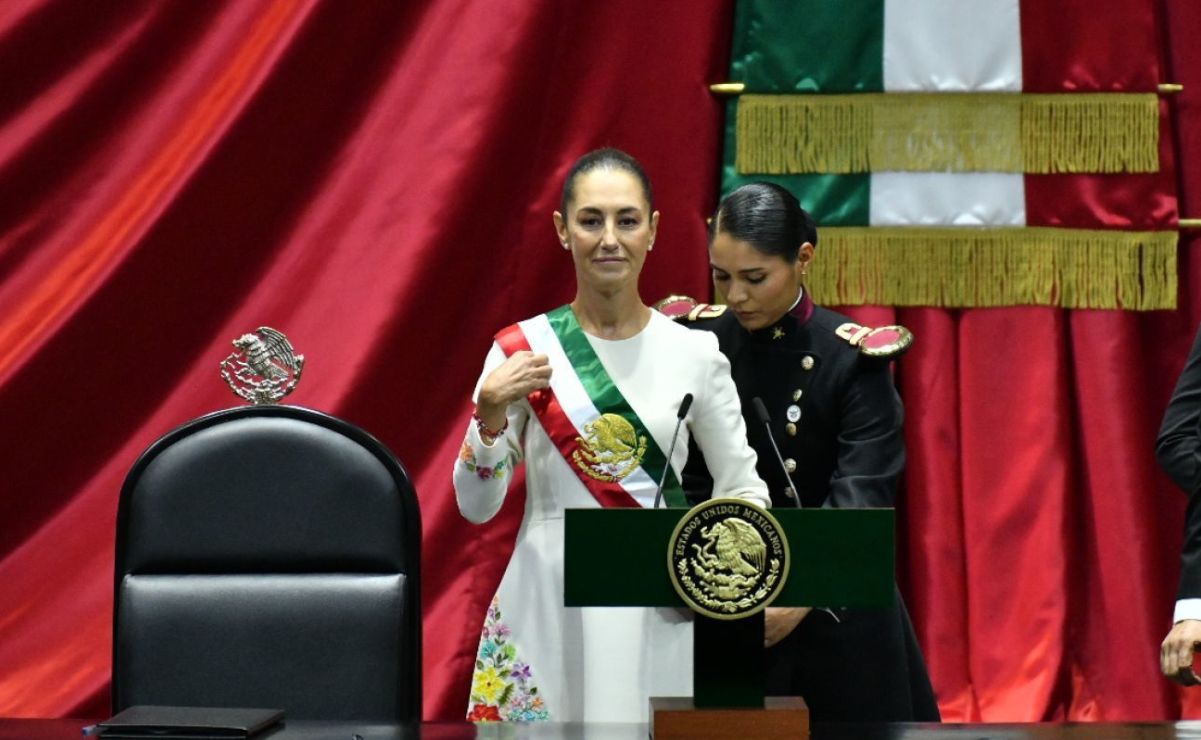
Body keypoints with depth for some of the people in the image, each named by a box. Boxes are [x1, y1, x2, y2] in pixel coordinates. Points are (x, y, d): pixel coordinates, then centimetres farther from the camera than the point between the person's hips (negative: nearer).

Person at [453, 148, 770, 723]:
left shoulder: (695, 352, 1)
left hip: (659, 610, 1)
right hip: (548, 608, -1)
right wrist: (490, 414, -16)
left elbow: (744, 488, 8)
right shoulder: (522, 350, -1)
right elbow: (476, 506, -1)